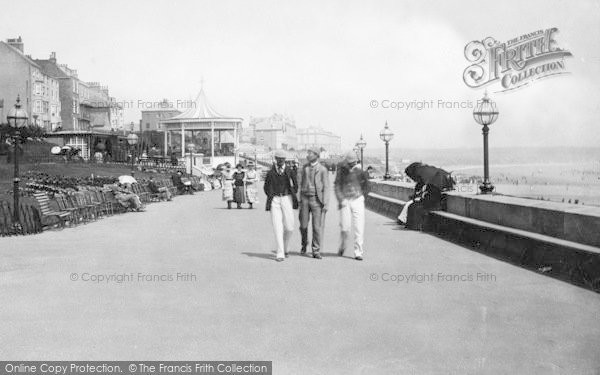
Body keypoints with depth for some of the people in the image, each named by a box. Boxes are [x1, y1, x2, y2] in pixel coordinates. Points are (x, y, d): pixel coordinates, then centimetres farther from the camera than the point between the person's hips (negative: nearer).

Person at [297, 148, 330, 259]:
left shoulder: (323, 170, -2)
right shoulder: (303, 168, 9)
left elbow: (326, 187, -4)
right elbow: (299, 184, 9)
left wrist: (325, 203, -11)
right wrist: (298, 199, 1)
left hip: (317, 199, -3)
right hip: (305, 198, 3)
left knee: (317, 226, -5)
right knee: (303, 225, 6)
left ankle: (316, 251, 2)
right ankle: (304, 244, 32)